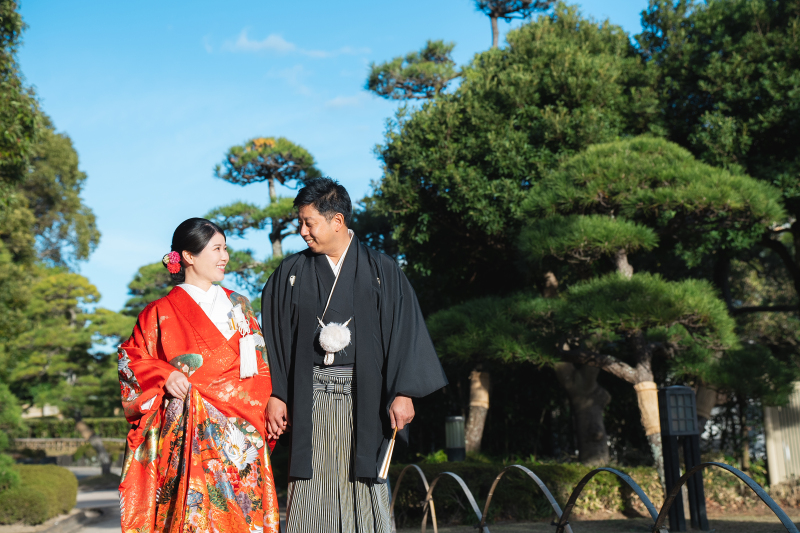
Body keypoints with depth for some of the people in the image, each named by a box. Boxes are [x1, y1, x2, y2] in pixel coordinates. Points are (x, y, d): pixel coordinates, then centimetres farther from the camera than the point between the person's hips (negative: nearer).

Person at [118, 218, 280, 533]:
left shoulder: (238, 306, 13)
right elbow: (130, 358, 9)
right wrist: (164, 376, -8)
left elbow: (261, 367, 13)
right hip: (188, 434, -3)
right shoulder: (162, 312, 3)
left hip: (239, 435, 3)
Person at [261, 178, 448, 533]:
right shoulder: (291, 273, 8)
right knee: (312, 492, -1)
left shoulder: (383, 271, 3)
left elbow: (406, 332, 0)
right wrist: (275, 394, -1)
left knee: (364, 493, 0)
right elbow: (275, 336, 8)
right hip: (311, 400, 1)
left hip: (365, 396, -1)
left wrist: (403, 392, -8)